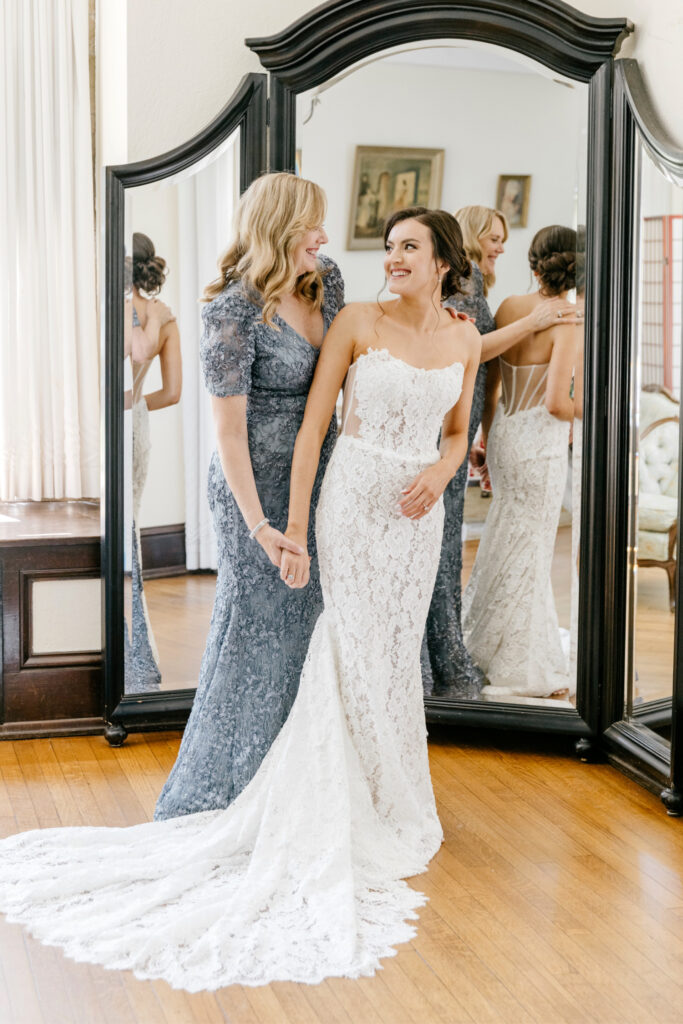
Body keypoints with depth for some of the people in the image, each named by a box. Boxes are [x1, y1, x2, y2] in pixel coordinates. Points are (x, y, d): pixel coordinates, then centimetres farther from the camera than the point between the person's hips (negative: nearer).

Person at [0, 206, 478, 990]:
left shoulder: (464, 338, 7)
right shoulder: (358, 322, -7)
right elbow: (313, 425, -8)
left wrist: (440, 470, -8)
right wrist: (294, 529, -13)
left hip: (419, 513, 4)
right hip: (356, 496, -4)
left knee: (395, 654, 12)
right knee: (358, 652, -2)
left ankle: (383, 803, 28)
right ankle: (360, 816, 13)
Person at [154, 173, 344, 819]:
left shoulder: (328, 284, 3)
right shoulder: (234, 311, -18)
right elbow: (229, 430, -18)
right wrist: (258, 524, -20)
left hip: (319, 480, 7)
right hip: (259, 486, -7)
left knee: (308, 624, 13)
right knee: (257, 629, 2)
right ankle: (217, 792, 20)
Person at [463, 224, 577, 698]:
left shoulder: (509, 307, 2)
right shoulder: (567, 322, -16)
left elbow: (488, 384, 9)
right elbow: (556, 402, -23)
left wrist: (487, 440, 20)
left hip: (504, 432, 6)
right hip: (540, 443, -6)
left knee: (510, 544, 20)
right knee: (527, 552, 4)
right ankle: (518, 670, 16)